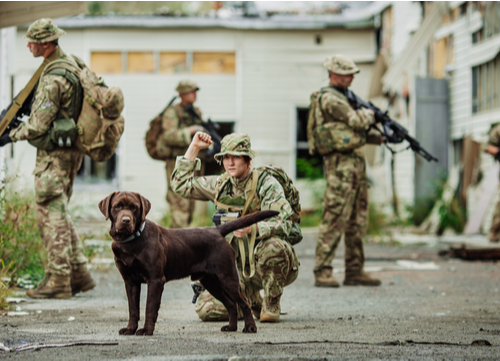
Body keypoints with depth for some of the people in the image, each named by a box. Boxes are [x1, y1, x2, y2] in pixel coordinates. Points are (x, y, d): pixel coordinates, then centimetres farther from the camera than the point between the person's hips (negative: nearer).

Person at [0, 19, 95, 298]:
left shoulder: (53, 78, -22)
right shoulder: (72, 63, 8)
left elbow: (39, 125, -21)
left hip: (54, 155, -10)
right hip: (71, 150, 10)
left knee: (52, 216, -4)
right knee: (59, 214, 16)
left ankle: (58, 282, -1)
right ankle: (79, 274, 16)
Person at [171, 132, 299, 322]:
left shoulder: (266, 184, -10)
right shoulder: (220, 185, 9)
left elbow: (283, 222, -23)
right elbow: (181, 184, 14)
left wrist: (252, 228, -41)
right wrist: (194, 148, 7)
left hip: (270, 264, -5)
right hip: (239, 269, 5)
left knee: (272, 246, -39)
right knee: (206, 308, -15)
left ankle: (271, 306, -15)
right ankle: (253, 303, 16)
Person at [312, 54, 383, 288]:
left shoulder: (344, 96, 20)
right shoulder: (330, 98, -11)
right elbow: (356, 121, -19)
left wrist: (380, 138, 12)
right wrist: (369, 114, 1)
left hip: (356, 163, 10)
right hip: (341, 163, -10)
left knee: (357, 221, 10)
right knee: (334, 218, -10)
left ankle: (354, 271, 15)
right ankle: (323, 272, -8)